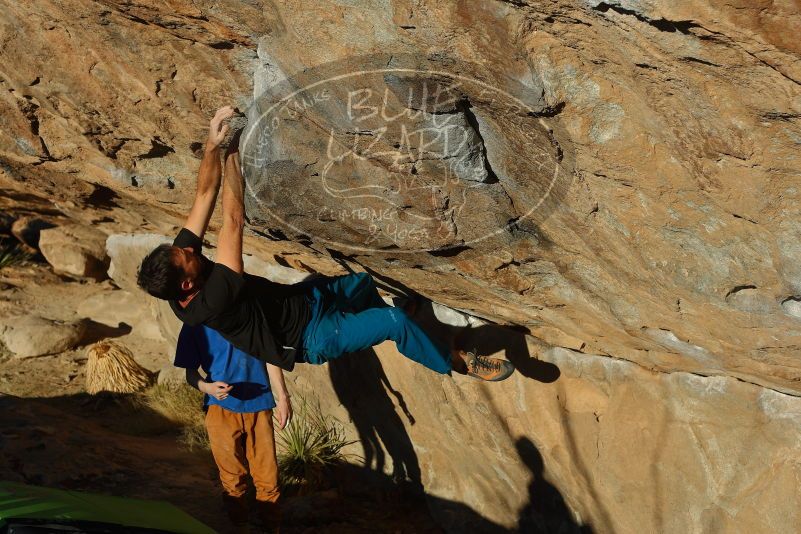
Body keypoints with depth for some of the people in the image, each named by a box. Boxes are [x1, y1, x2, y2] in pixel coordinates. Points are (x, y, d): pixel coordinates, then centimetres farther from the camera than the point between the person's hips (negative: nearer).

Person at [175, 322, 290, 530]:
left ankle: (273, 525, 17)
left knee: (268, 476, 2)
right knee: (233, 477, 7)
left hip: (259, 405, 1)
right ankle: (239, 526, 23)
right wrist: (207, 387, -19)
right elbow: (190, 371, 3)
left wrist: (282, 397, 4)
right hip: (222, 408, 0)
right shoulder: (195, 324, 2)